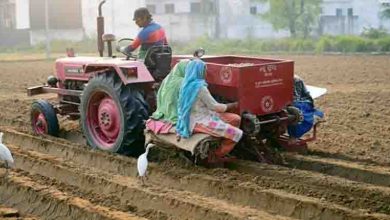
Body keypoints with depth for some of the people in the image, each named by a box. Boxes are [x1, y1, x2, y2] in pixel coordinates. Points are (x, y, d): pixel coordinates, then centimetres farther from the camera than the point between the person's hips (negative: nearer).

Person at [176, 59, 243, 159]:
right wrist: (231, 106, 2)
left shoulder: (188, 84, 9)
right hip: (200, 122, -10)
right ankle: (216, 156, 2)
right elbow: (214, 107, -14)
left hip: (198, 117, 10)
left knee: (236, 119, 10)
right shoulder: (199, 87, -19)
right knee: (236, 134, -15)